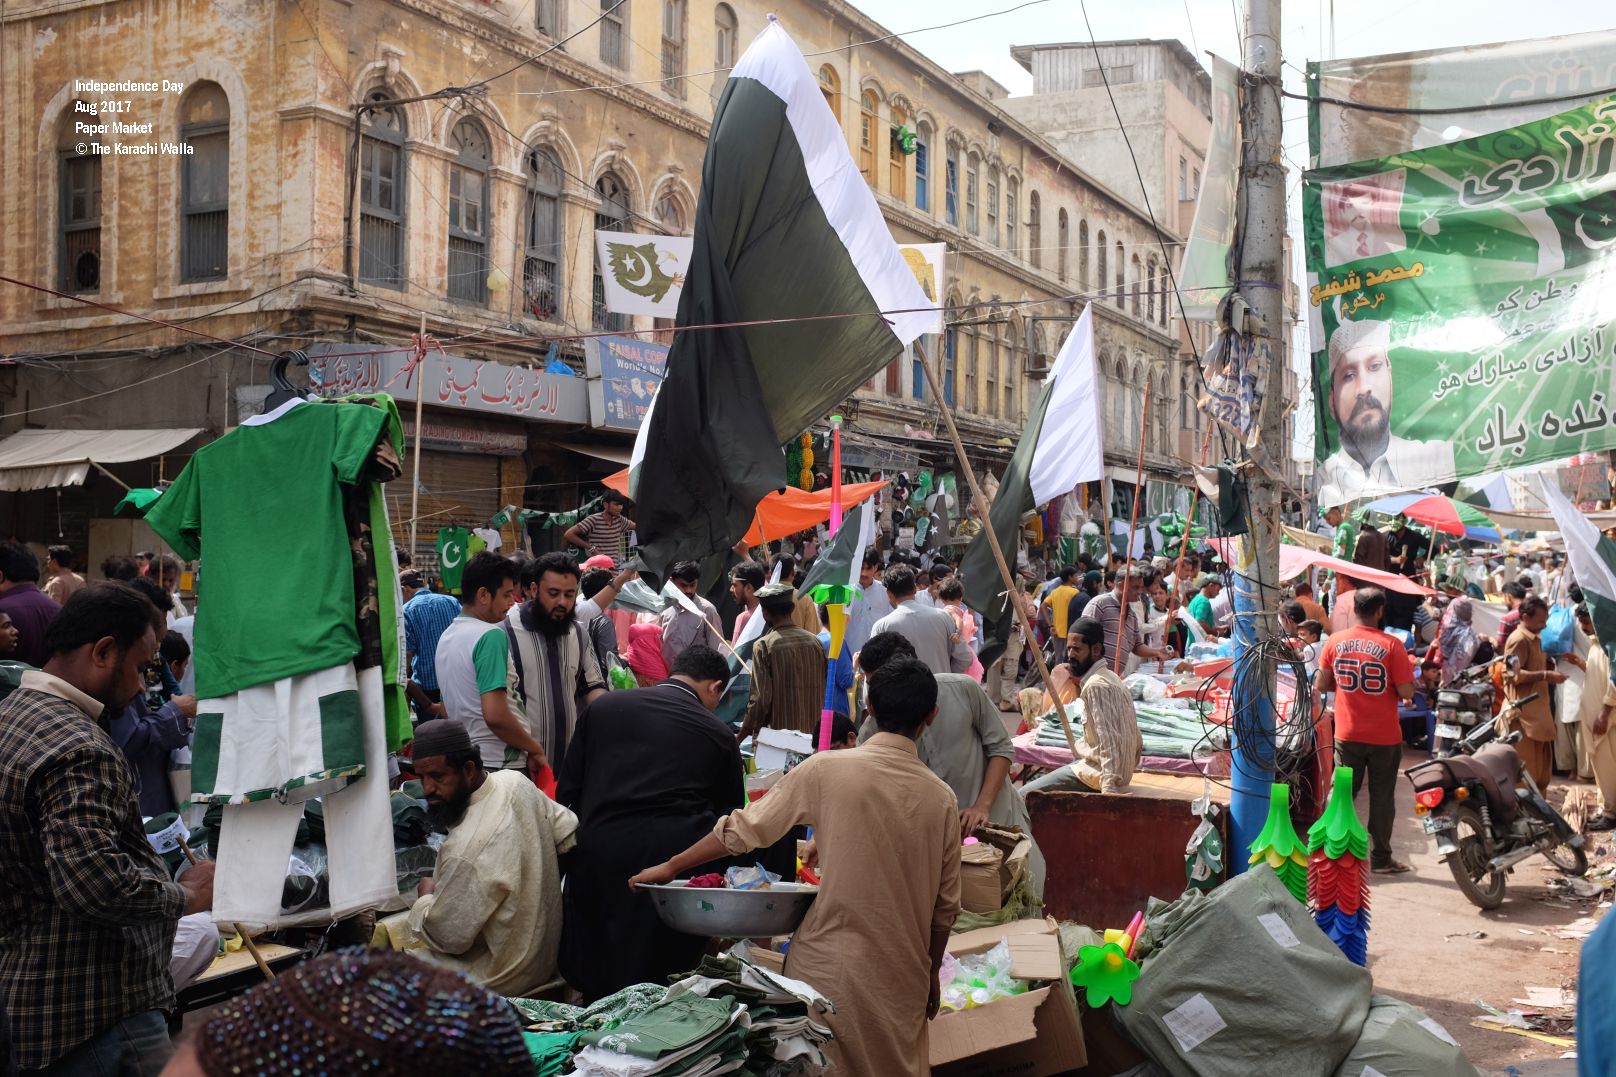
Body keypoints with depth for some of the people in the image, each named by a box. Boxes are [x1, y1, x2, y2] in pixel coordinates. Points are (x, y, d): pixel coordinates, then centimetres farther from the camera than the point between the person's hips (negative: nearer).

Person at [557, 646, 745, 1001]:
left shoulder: (602, 707, 15)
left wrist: (567, 862, 21)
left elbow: (567, 792, 14)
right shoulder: (719, 734, 10)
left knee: (596, 987, 14)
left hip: (596, 855, 2)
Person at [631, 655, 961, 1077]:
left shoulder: (826, 770, -9)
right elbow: (946, 904, 5)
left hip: (829, 965, -3)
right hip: (905, 977, 3)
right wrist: (932, 972, 20)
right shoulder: (941, 798, -2)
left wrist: (671, 866, 9)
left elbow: (744, 828, -4)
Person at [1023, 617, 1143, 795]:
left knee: (1024, 796, -9)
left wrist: (1109, 789, -31)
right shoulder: (1109, 678, 13)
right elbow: (1137, 742, 16)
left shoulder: (1097, 686, -18)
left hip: (1099, 773, -11)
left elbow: (1109, 742, -26)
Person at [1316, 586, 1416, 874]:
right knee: (1382, 797, 9)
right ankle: (1380, 858, 16)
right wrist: (1409, 675, 7)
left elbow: (1321, 685, 1)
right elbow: (1406, 692, -13)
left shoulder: (1334, 642, -5)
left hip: (1347, 734, 2)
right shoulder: (1391, 645, -13)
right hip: (1384, 737, -2)